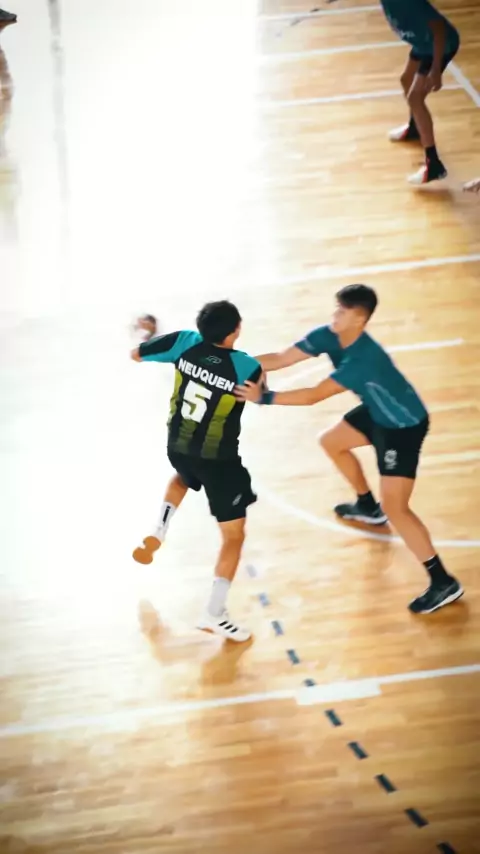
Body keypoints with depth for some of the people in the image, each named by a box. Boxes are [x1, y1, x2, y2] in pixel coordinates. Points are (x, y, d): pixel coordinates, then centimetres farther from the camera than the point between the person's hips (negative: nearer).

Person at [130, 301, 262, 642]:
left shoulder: (185, 342, -15)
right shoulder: (247, 367, -22)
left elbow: (137, 354, 1)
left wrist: (150, 333, 22)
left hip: (178, 447, 5)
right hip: (218, 460, -5)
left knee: (183, 479, 43)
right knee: (234, 535, 7)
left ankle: (158, 534, 25)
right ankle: (215, 613, 1)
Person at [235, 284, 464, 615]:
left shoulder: (363, 359, -38)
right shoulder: (328, 336, -13)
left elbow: (313, 396, -38)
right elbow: (280, 359, -13)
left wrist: (264, 397, -38)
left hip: (405, 424, -9)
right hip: (378, 411, 9)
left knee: (396, 507, -13)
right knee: (331, 443, 28)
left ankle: (443, 582, -7)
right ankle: (369, 507, 49)